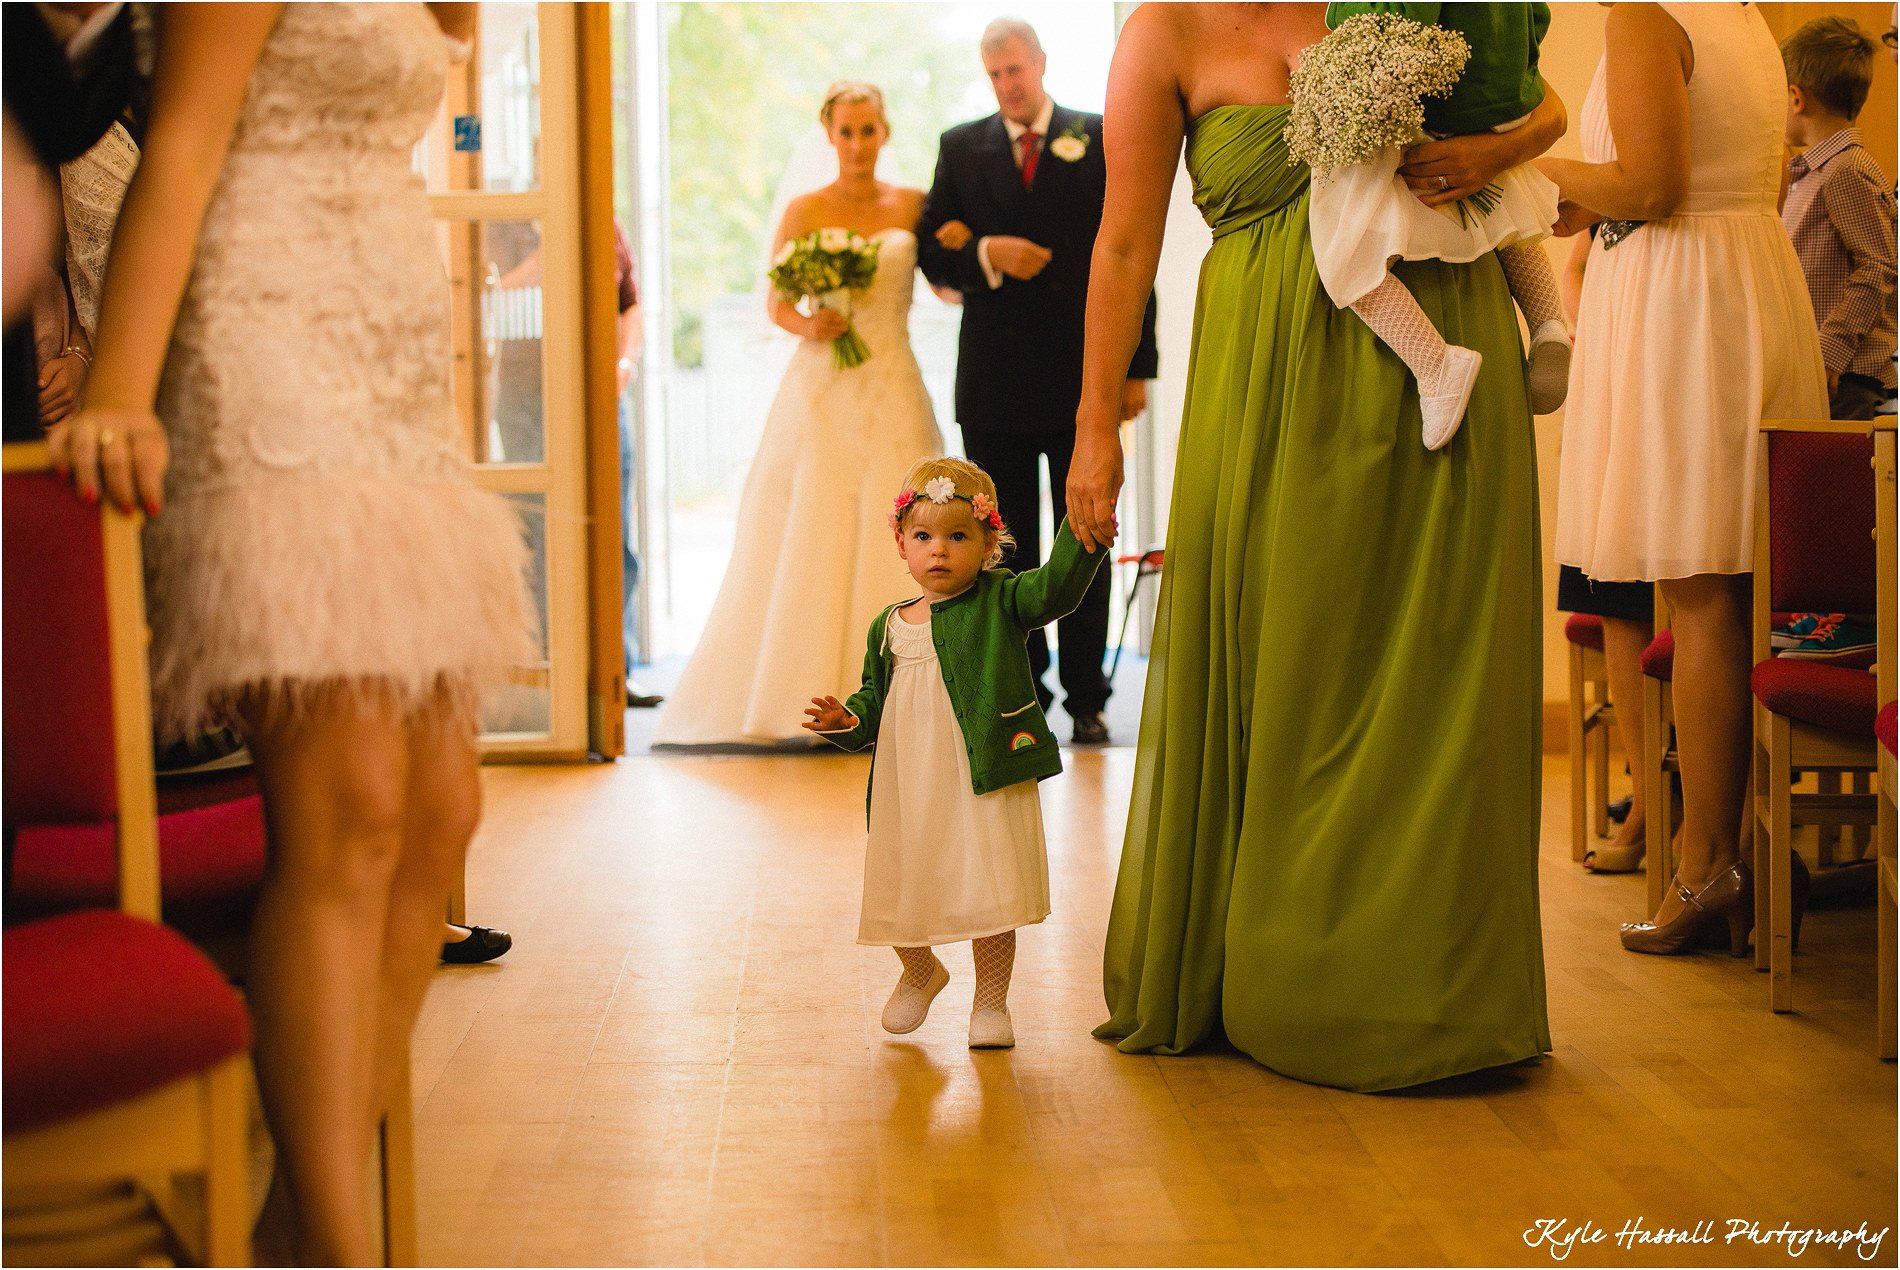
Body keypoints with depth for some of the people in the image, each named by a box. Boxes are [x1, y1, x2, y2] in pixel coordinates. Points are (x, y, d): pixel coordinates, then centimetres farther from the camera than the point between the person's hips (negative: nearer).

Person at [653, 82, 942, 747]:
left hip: (893, 392, 2)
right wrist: (807, 326, -15)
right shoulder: (804, 211, 3)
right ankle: (813, 697, 2)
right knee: (812, 540, -3)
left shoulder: (912, 205, 8)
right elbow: (776, 304, 3)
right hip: (823, 389, -1)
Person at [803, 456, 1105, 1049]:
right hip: (907, 792, 4)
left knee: (988, 898, -1)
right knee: (900, 892, 11)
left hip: (987, 785, -4)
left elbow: (1058, 584, -21)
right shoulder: (888, 628, 7)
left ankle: (990, 1001, 21)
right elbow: (875, 698, 17)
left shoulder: (999, 601, -3)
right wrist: (849, 721, -4)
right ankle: (919, 974, 42)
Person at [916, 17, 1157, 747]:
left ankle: (1086, 697, 13)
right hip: (995, 382, 2)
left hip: (1083, 376, -1)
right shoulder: (960, 147, 7)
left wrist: (1137, 367, -3)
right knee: (1006, 550, 6)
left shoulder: (1101, 140, 2)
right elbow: (932, 253, 4)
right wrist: (986, 255, -17)